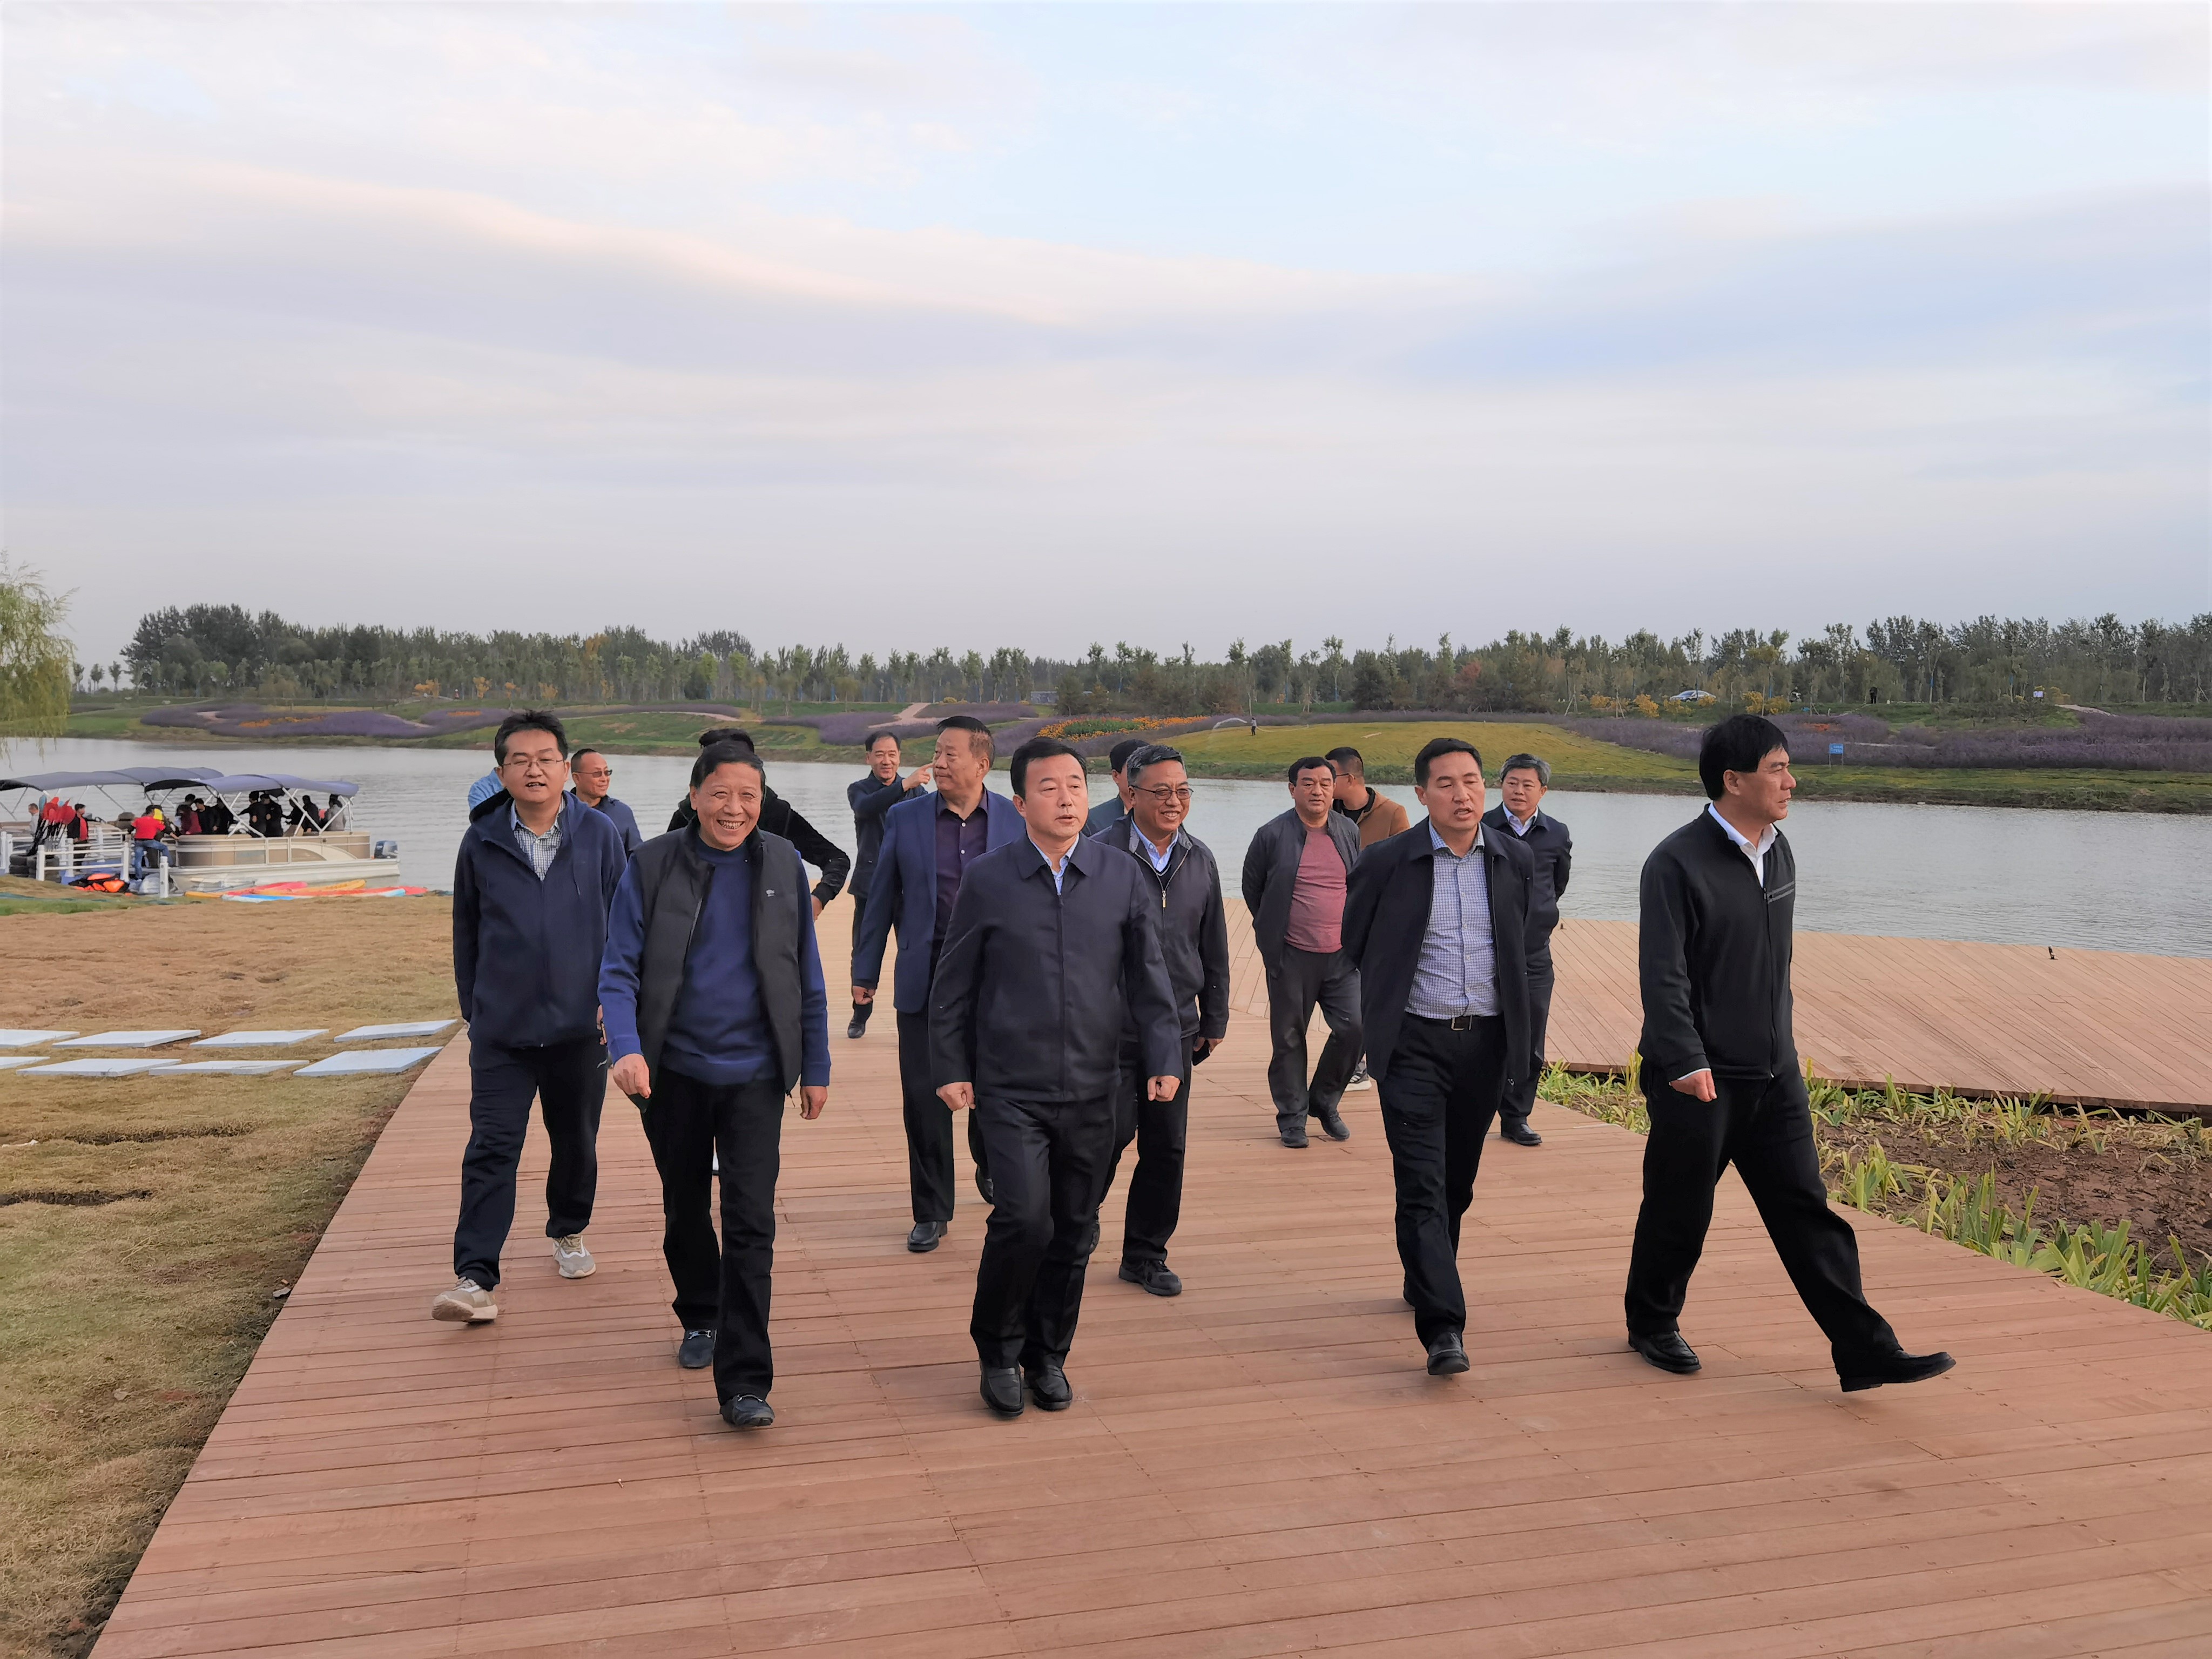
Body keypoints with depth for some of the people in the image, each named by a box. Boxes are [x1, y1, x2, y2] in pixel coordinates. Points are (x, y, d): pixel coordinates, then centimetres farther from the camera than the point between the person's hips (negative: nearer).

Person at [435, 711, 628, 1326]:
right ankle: (475, 1278, -5)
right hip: (501, 1028, -1)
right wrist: (473, 1009, 9)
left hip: (580, 1022, 1)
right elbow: (466, 932, 9)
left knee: (576, 1142, 14)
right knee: (492, 1149, -6)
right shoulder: (481, 842, 1)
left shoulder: (599, 835, -1)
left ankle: (569, 1233, 38)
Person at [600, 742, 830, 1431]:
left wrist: (816, 1067, 7)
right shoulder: (652, 866, -5)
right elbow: (619, 969, -7)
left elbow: (808, 977, 6)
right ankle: (700, 1318, 43)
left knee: (751, 1223, -7)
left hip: (754, 1071, 0)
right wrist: (626, 1049, -23)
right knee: (685, 1210, 17)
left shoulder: (783, 865, 0)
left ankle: (743, 1382, -2)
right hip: (674, 1070, 1)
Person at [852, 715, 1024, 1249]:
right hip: (924, 979, 0)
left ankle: (992, 1173, 42)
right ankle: (932, 1212, 16)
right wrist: (865, 972, 4)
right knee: (925, 1097, 2)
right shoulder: (904, 818, 0)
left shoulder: (1015, 821, -1)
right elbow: (881, 899, 4)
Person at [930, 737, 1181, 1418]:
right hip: (1012, 1090, -2)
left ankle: (1048, 1356, 30)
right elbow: (954, 984, 4)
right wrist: (950, 1068, 1)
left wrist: (1164, 1057, -3)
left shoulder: (1123, 878, 2)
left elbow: (1148, 978, 6)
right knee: (1025, 1220, -14)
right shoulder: (987, 880, -2)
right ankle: (998, 1350, 11)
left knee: (1074, 1231, 9)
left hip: (1092, 1091, 3)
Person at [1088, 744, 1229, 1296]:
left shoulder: (1200, 860, 9)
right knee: (1110, 1135, -3)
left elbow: (1214, 948, 16)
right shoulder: (1101, 854, -8)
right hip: (1112, 1028, -5)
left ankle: (1146, 1256, 22)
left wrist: (1214, 1019, 15)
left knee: (1167, 1147, 7)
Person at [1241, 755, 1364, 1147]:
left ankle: (1324, 1101, 18)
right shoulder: (1272, 835, -4)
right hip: (1291, 957, -3)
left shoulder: (1349, 832, 7)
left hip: (1341, 955, 3)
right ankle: (1292, 1116, 18)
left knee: (1353, 1028, -5)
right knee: (1289, 1038, 4)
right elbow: (1252, 887, 8)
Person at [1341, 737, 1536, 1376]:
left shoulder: (1515, 861, 3)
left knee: (1457, 1181, 15)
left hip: (1486, 1041, 4)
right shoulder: (1386, 862, -7)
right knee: (1423, 1184, -11)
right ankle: (1443, 1328, -13)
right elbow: (1355, 944, 7)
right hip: (1415, 1043, -3)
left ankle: (1426, 1281, 37)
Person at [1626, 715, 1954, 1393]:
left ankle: (1864, 1350, 7)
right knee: (1680, 1211, 7)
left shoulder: (1779, 854, 9)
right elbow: (1662, 975, -19)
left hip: (1774, 1074, 7)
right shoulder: (1677, 863, -16)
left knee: (1807, 1210, 6)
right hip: (1699, 1080, -7)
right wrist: (1685, 1063, -24)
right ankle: (1651, 1325, 28)